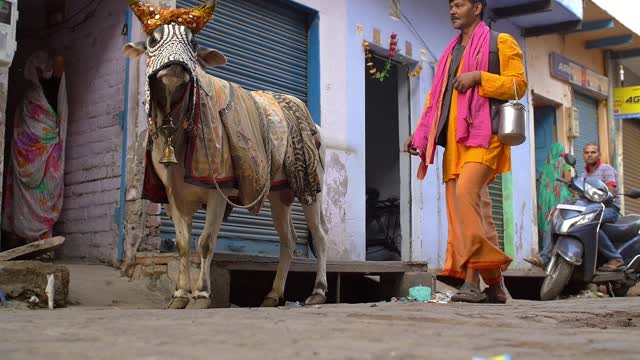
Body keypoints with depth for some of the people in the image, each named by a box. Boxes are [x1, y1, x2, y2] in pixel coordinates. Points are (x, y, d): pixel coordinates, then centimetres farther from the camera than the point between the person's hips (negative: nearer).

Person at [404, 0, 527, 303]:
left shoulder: (500, 43, 11)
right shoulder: (450, 53, 28)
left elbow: (518, 84, 0)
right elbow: (435, 98, 23)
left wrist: (479, 77, -11)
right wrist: (420, 134, 11)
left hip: (484, 133, -6)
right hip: (454, 139, 6)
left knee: (466, 192, -25)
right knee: (467, 206, -1)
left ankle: (472, 279, -23)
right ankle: (494, 285, 3)